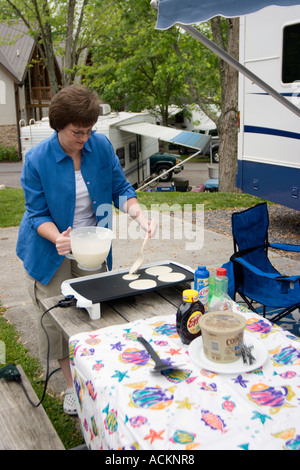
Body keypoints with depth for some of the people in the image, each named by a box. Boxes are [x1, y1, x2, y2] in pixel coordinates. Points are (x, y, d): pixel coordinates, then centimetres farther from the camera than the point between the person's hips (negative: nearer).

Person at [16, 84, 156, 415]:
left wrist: (139, 216, -20)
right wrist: (59, 238, -32)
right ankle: (71, 384, 27)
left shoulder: (101, 146, -9)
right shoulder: (37, 160, -17)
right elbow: (36, 214, -12)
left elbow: (120, 189, -1)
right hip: (52, 252, -2)